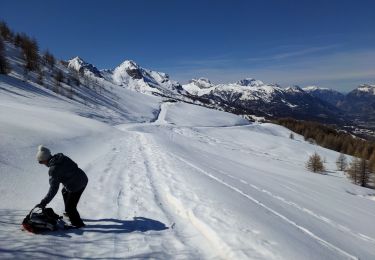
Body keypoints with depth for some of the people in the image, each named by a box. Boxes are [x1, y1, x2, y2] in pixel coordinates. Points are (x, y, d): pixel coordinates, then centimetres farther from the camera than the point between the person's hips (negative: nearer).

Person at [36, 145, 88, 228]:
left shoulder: (54, 169, -21)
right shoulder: (61, 157, 1)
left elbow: (53, 188, -22)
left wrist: (44, 202, -18)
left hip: (76, 186, -10)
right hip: (83, 178, 10)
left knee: (70, 207, 4)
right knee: (65, 192, 35)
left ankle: (78, 224, 23)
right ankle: (69, 213, 53)